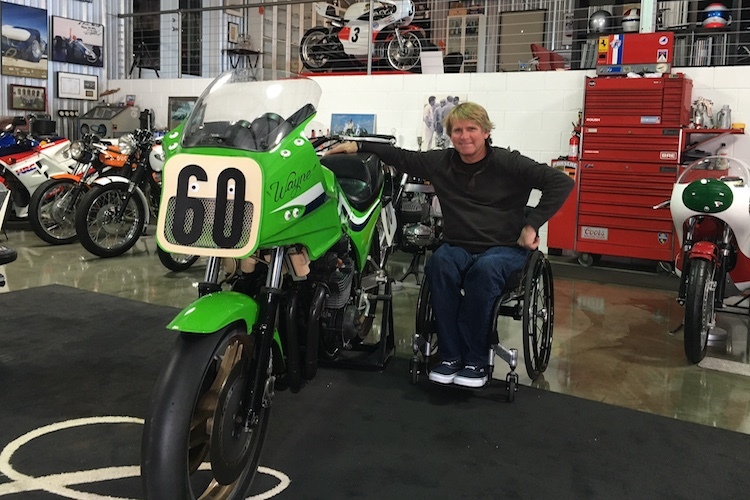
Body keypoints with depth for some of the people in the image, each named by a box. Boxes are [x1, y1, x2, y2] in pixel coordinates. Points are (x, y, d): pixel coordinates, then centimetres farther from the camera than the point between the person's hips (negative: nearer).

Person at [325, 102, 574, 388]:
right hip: (458, 247, 3)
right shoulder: (440, 162, 9)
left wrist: (531, 225, -11)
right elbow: (400, 157, 17)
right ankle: (451, 356, -23)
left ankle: (475, 360, -24)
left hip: (505, 248, -3)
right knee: (439, 263, -32)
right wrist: (359, 146, 9)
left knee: (484, 269, -37)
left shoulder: (509, 163, -3)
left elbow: (561, 182, -7)